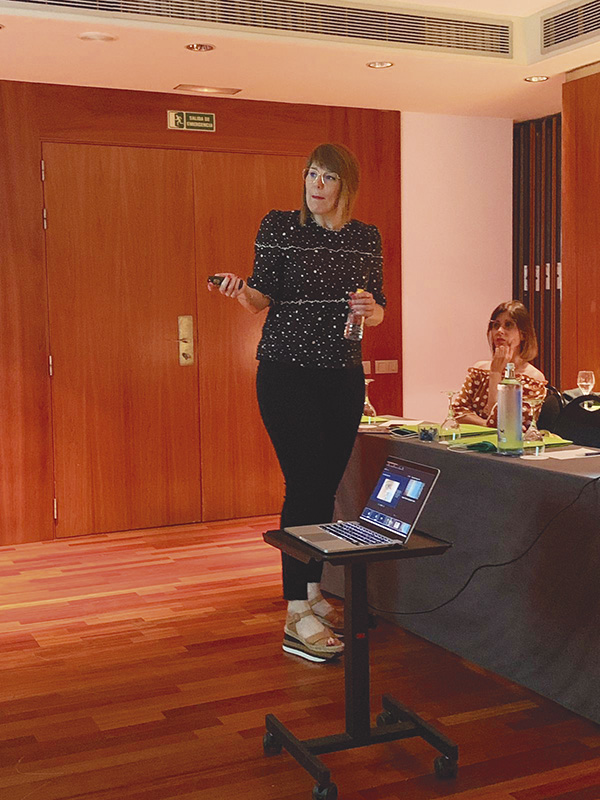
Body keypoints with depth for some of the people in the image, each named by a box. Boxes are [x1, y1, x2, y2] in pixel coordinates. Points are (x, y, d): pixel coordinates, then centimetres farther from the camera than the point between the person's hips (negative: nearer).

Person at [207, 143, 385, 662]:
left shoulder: (367, 238, 10)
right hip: (287, 372, -4)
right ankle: (297, 618, -4)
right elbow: (262, 297, -3)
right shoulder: (279, 226, -1)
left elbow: (379, 309, 14)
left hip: (344, 374, 5)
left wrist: (372, 311, -9)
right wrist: (241, 292, -24)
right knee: (306, 484, -9)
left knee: (326, 484, 8)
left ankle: (314, 595, 23)